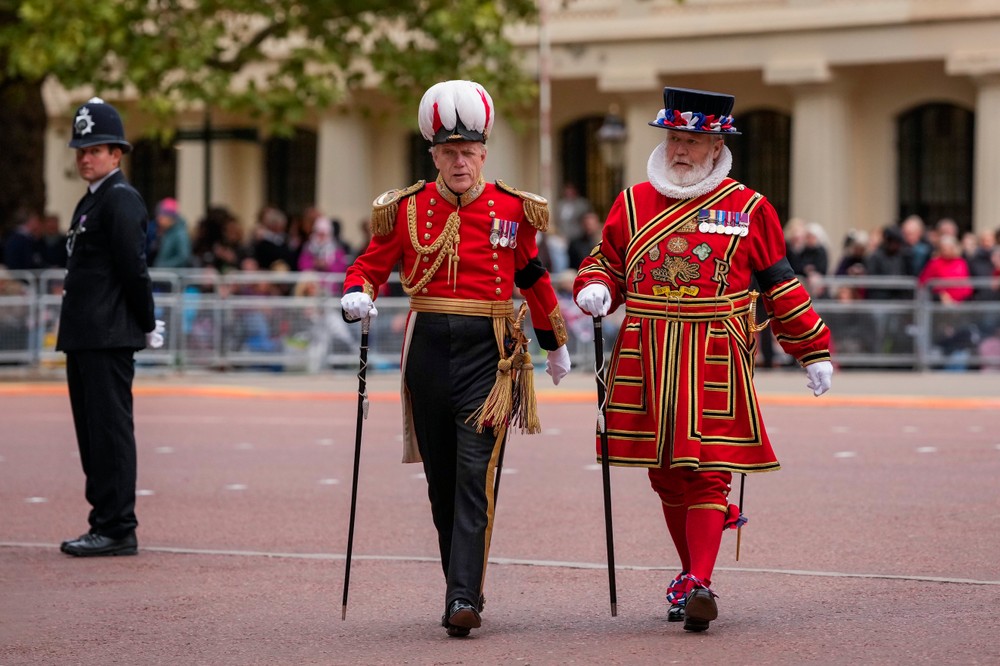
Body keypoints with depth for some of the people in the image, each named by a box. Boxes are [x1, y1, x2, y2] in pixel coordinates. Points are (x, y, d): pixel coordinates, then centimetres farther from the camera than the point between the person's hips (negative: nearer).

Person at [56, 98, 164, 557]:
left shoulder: (120, 199, -12)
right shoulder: (91, 201, 19)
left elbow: (134, 268, -15)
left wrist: (148, 326, -9)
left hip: (109, 339, -10)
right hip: (83, 338, 10)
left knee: (110, 429, -8)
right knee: (92, 432, 11)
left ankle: (117, 529, -7)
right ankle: (105, 523, 16)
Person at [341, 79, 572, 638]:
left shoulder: (511, 209, 4)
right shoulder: (408, 209, 4)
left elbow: (533, 279, 16)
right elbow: (370, 265, 9)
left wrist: (557, 344, 25)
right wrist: (358, 296, -14)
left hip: (490, 352, -2)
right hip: (430, 351, 2)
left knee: (476, 476, -14)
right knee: (442, 481, 9)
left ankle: (464, 599, -19)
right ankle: (463, 587, 21)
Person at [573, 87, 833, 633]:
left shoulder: (748, 209, 5)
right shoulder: (634, 202, 11)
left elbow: (781, 289, 11)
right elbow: (607, 263, 19)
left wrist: (814, 353, 12)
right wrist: (595, 290, -4)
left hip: (715, 362, -3)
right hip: (647, 361, 3)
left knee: (706, 471, -10)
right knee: (666, 474, 7)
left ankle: (698, 585, -17)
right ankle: (691, 573, 22)